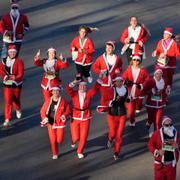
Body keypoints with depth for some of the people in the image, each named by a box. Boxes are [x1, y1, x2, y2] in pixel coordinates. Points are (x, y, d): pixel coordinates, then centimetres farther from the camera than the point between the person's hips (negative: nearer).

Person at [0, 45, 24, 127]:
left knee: (16, 99, 18)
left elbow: (21, 73, -16)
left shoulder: (19, 61, -11)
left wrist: (15, 78, -34)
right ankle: (7, 119, -5)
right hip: (7, 84, 1)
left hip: (17, 84, -1)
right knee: (8, 101, -7)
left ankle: (18, 110, 53)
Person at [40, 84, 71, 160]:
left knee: (59, 140, -2)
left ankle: (60, 137, 37)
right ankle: (55, 154, 30)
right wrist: (45, 118, -20)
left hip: (60, 122, -1)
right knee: (53, 140, 6)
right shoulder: (48, 101, -7)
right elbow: (43, 111, -2)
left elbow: (68, 110, -1)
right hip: (50, 123, 1)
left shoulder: (63, 101, -11)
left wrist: (64, 115, -20)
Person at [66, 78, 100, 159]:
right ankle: (74, 141, 41)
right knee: (76, 137, 1)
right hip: (75, 118, -1)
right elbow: (68, 89, -26)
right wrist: (74, 83, -45)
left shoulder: (89, 94, -5)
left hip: (86, 118, 1)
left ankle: (80, 152, 29)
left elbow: (95, 88, -18)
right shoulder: (74, 94, -8)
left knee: (84, 137, 4)